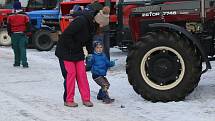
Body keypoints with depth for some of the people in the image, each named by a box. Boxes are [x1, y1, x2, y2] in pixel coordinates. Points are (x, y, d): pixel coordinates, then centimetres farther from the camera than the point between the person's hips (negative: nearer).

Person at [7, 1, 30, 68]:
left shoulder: (10, 16, -1)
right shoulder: (25, 16, -5)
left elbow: (8, 27, 4)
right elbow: (28, 26, -2)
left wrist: (10, 33, 15)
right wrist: (26, 32, 10)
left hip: (14, 35, 1)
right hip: (22, 34, -1)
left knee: (16, 49, 11)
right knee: (23, 49, -3)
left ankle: (17, 63, 15)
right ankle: (24, 63, -12)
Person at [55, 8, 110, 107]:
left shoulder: (93, 26, -1)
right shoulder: (80, 22, -28)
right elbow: (66, 35, -29)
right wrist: (73, 48, -21)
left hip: (78, 52, 8)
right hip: (65, 51, -7)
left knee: (82, 74, 4)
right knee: (70, 74, -6)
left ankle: (86, 99, 9)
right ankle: (68, 100, 5)